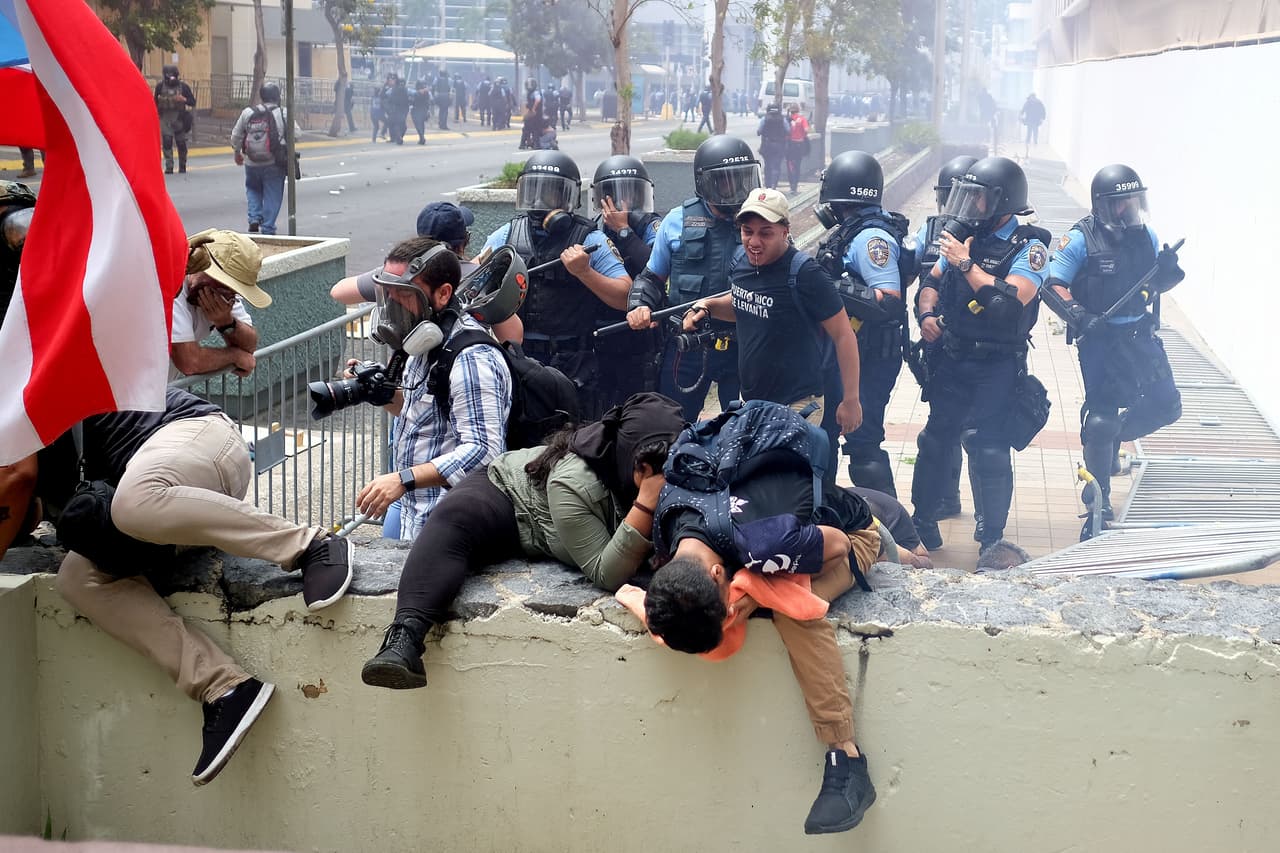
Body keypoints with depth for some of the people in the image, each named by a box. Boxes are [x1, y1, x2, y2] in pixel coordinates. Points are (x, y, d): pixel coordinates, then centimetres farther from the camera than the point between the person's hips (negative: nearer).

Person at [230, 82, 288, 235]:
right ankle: (267, 229, 4)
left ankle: (254, 219, 11)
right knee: (272, 196, 5)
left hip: (252, 163, 3)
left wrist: (237, 152, 24)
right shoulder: (284, 114, -6)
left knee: (253, 190, 25)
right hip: (274, 164, -3)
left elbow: (236, 136, 8)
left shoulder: (248, 113, 2)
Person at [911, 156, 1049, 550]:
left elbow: (1010, 301, -25)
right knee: (935, 439, 11)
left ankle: (991, 537, 4)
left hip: (997, 366, -6)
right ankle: (923, 521, 26)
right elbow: (931, 281, 18)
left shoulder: (1029, 247, -10)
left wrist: (966, 263, -19)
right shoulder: (963, 235, 8)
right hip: (952, 356, 6)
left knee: (988, 449, -9)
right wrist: (927, 313, -3)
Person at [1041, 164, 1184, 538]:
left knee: (1167, 405, 1)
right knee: (1102, 416, -6)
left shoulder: (1146, 236, 4)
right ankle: (1099, 506, 4)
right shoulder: (1081, 240, -12)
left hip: (1139, 334, 6)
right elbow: (1052, 285, -13)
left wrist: (1167, 271, -8)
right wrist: (1078, 315, -26)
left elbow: (1156, 284, 15)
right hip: (1099, 338, -5)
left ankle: (1111, 439, 29)